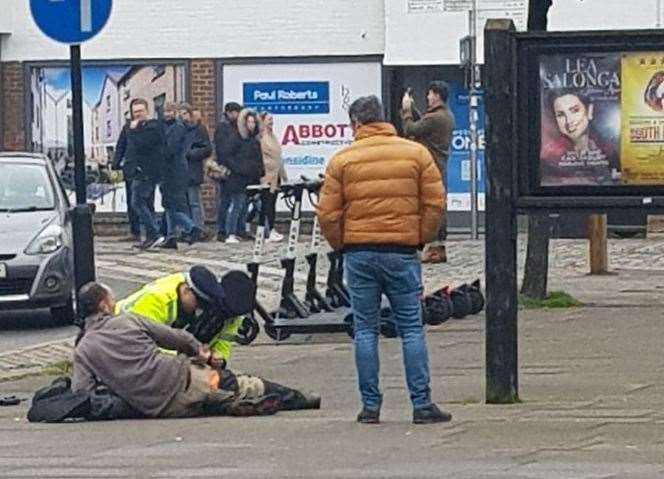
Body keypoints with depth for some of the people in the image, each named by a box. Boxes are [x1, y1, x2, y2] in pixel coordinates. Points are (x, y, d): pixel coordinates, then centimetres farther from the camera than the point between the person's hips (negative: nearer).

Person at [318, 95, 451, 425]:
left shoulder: (342, 160, -1)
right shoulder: (416, 154, 2)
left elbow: (328, 214, -3)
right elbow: (435, 203, 0)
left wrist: (341, 245, 13)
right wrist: (421, 238, 12)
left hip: (359, 253, 0)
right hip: (402, 252, 0)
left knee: (365, 330, 6)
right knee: (411, 329, 4)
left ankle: (370, 406, 5)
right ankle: (422, 404, 0)